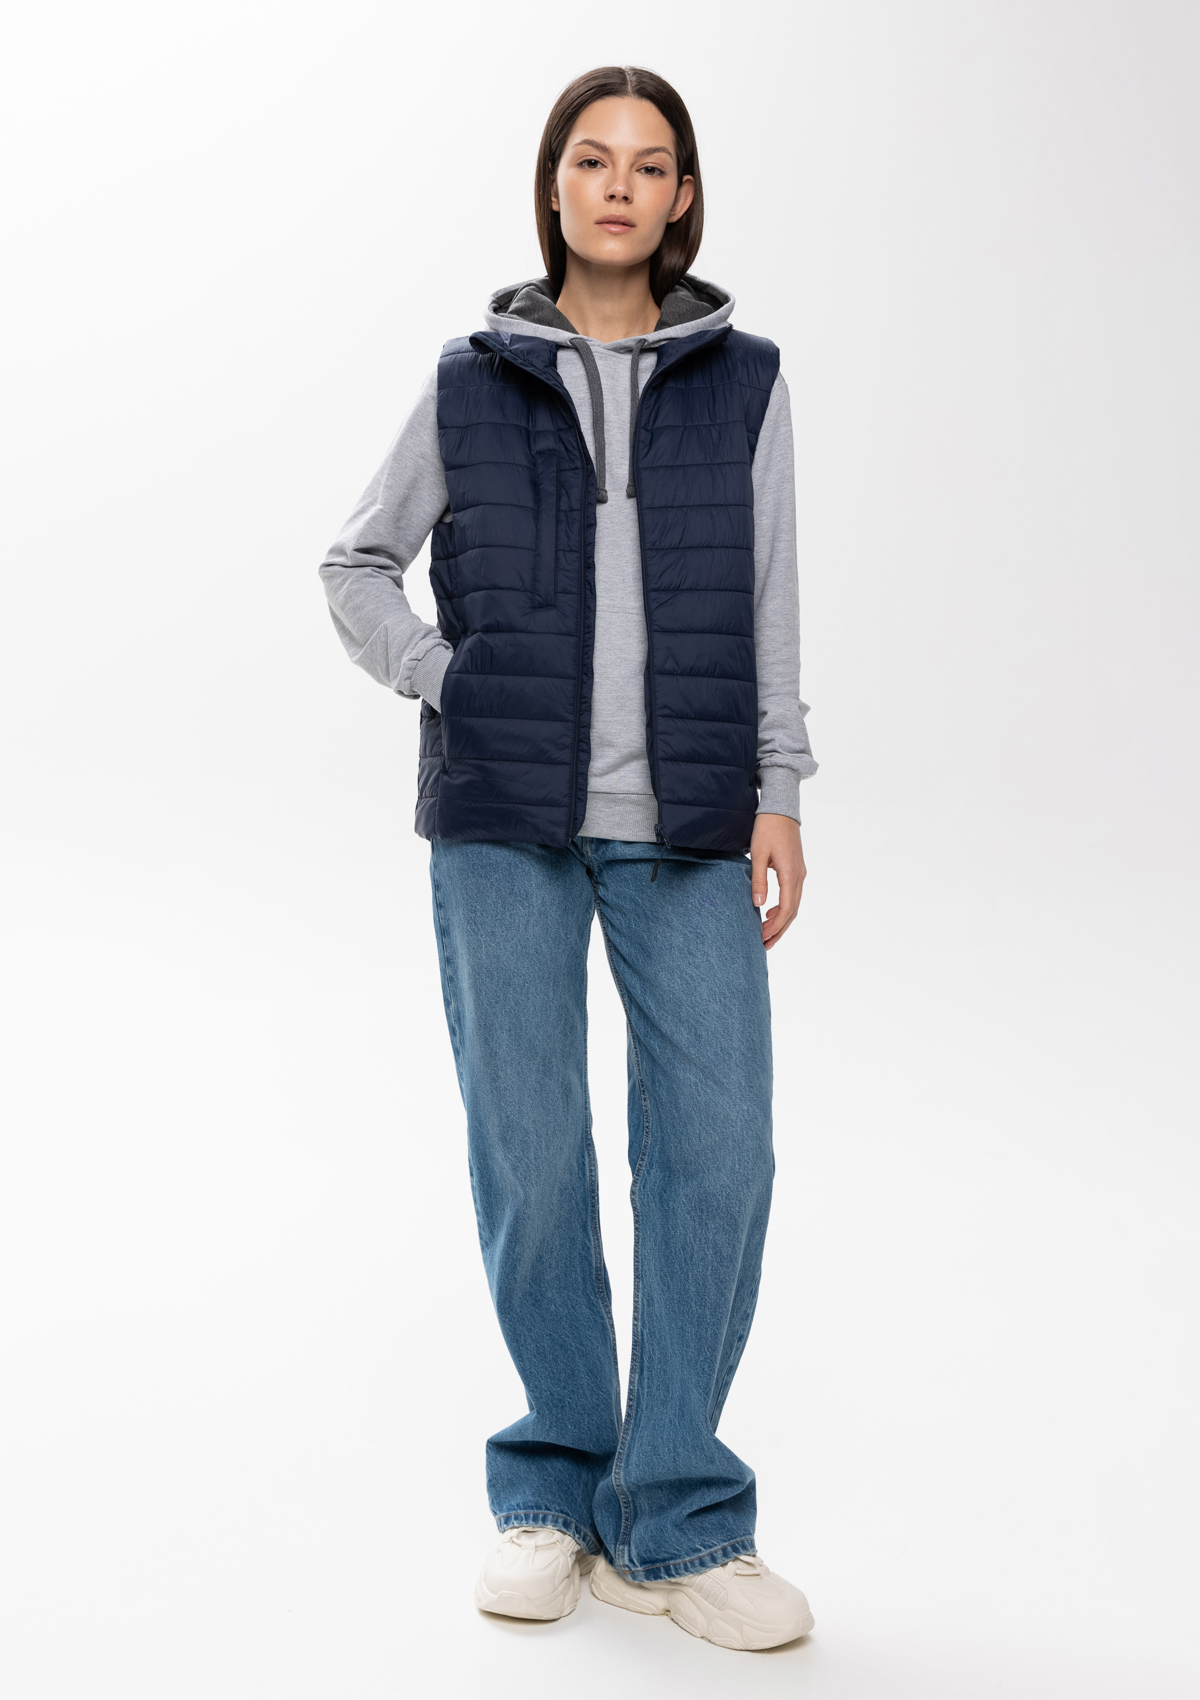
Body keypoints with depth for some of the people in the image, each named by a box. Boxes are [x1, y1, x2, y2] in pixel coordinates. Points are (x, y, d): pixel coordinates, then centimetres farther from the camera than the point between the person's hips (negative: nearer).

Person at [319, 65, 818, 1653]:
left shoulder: (741, 379, 7)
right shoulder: (473, 380, 6)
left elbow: (770, 602, 7)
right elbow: (360, 565, 14)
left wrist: (778, 793, -1)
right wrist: (449, 687, 0)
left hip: (684, 828, 1)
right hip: (504, 820, 0)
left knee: (717, 1150, -5)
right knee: (528, 1153, 3)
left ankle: (674, 1523, 8)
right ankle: (556, 1489, 20)